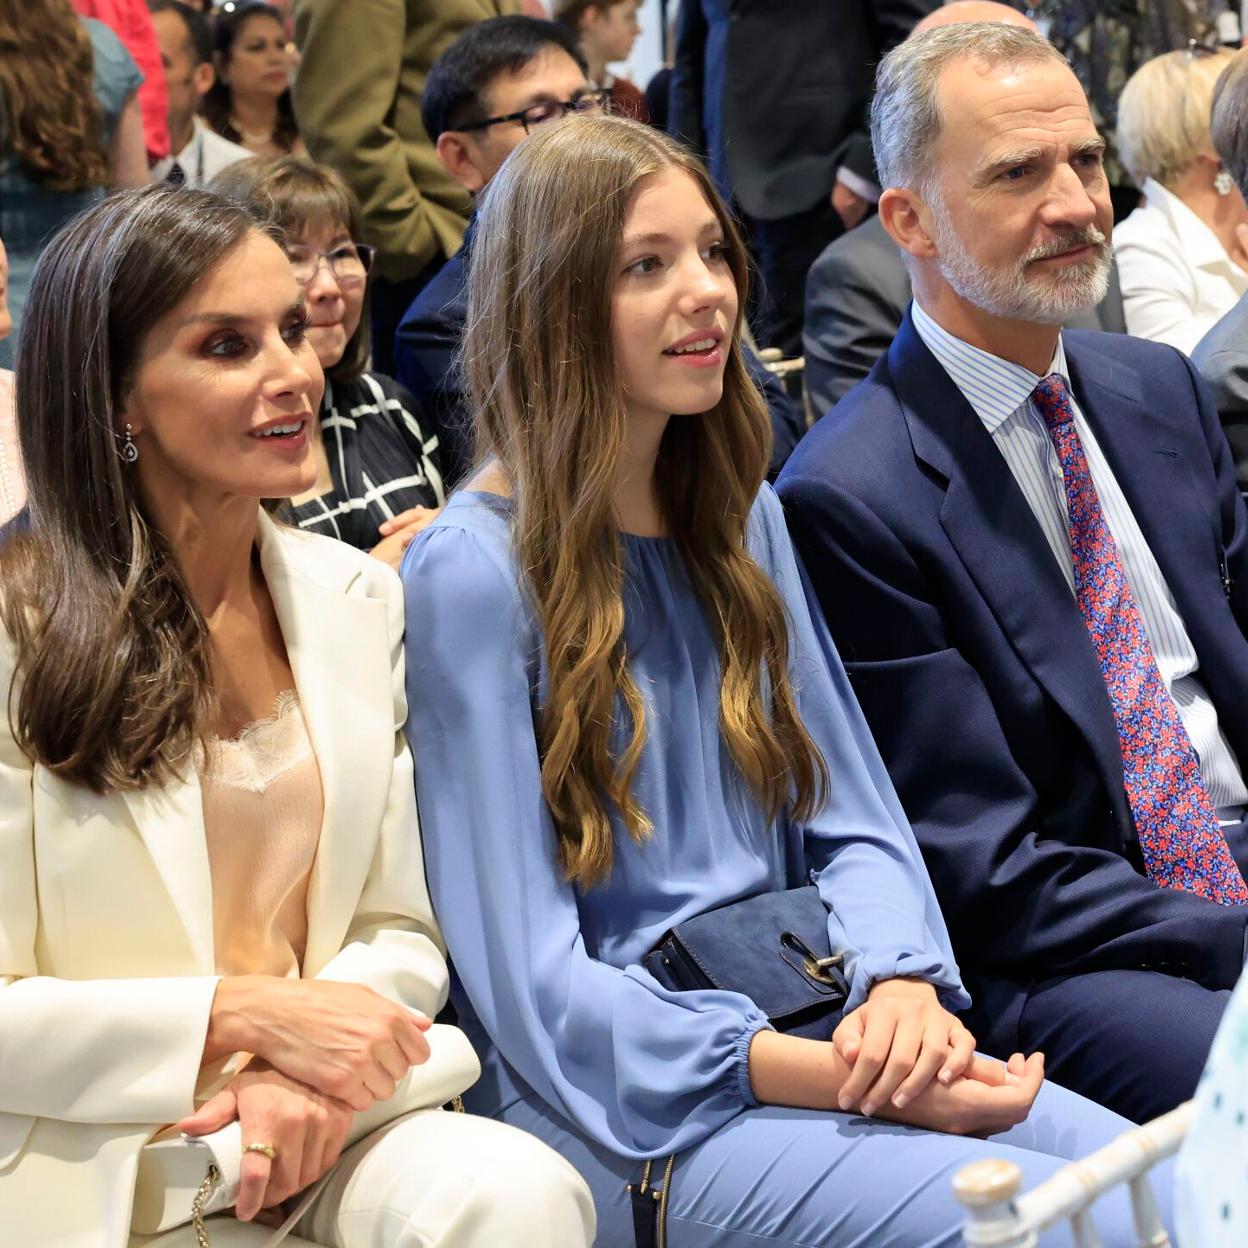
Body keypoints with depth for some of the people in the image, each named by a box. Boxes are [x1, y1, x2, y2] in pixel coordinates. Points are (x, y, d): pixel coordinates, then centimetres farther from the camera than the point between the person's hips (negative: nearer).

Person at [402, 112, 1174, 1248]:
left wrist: (902, 987, -11)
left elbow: (849, 818, 12)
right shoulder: (474, 571, -10)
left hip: (801, 1020, 6)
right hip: (624, 1106, -6)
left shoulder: (739, 517, 12)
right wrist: (844, 1081, -20)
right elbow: (530, 983, -13)